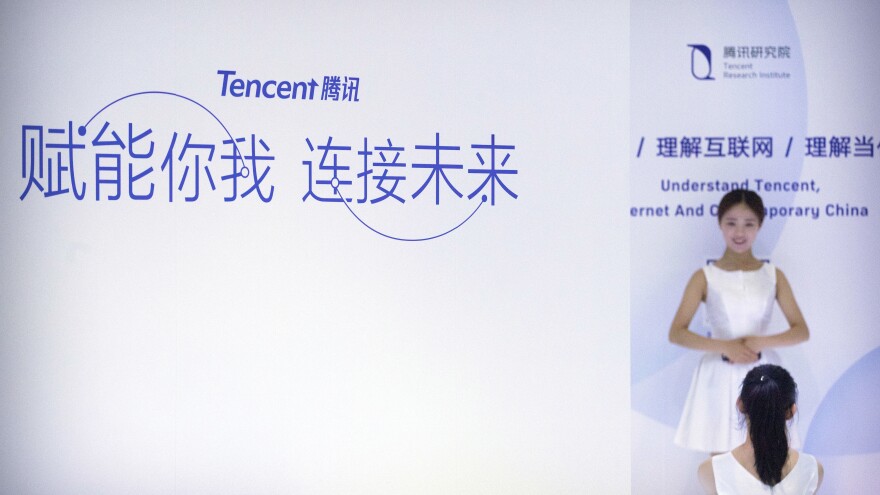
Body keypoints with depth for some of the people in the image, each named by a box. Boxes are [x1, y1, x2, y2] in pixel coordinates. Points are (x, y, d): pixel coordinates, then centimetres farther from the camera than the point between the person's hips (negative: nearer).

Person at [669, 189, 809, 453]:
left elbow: (801, 331, 0)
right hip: (720, 377, -1)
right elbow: (676, 333, -9)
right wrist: (725, 346, -20)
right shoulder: (705, 277, -2)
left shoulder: (773, 275, 4)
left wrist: (760, 342, -17)